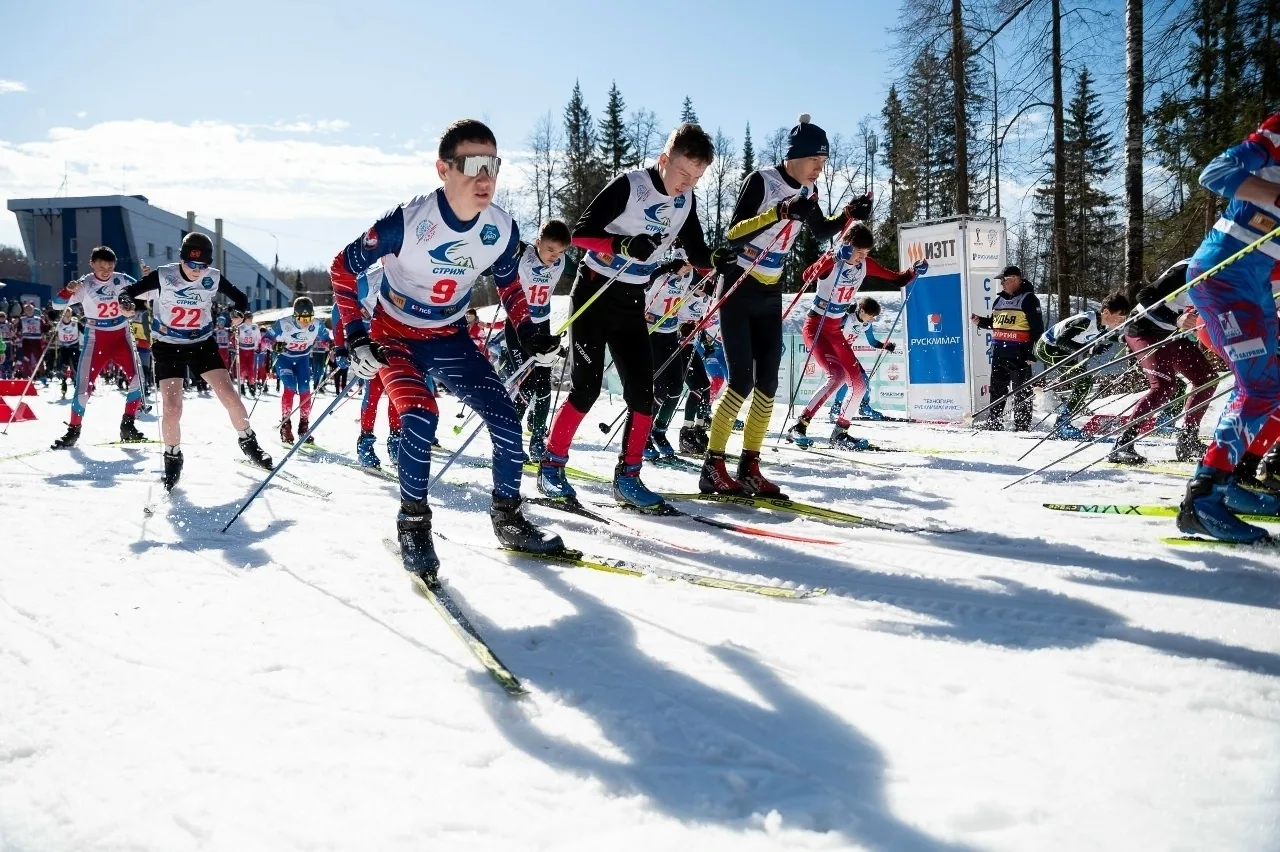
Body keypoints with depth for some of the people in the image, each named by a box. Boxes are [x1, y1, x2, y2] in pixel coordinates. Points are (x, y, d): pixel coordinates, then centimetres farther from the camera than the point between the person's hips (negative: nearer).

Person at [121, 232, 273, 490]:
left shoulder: (213, 278, -10)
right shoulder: (163, 277, -17)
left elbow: (239, 297, 5)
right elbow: (129, 292, -10)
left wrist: (240, 313, -17)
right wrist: (126, 303, -34)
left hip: (202, 343, 2)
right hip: (168, 346, -2)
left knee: (229, 396, -7)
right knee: (172, 408, -11)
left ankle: (248, 443, 16)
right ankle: (173, 459, 13)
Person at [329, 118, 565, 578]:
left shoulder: (502, 229, -14)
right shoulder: (407, 222, -27)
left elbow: (508, 284, 8)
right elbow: (342, 268, -14)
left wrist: (530, 333, -2)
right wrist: (356, 337, -20)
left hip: (450, 337, 4)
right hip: (393, 333, -4)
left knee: (506, 420, -6)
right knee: (421, 417, -27)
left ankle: (508, 519, 13)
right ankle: (413, 525, -6)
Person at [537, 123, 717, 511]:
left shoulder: (686, 200, 3)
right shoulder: (629, 185, -16)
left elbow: (697, 252, 12)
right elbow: (580, 233, -18)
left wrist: (714, 262, -9)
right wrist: (623, 244, -33)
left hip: (631, 303, 6)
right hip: (595, 293, -6)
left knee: (643, 393, -1)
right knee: (586, 387, -8)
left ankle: (627, 477, 8)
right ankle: (551, 465, 6)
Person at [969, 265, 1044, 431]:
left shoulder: (1028, 299, -7)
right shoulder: (999, 300, 16)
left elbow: (1037, 327, -10)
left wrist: (1033, 352, -15)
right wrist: (980, 321, 7)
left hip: (1019, 353, -8)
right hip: (998, 352, 8)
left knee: (1021, 393, -2)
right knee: (996, 390, 12)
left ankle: (1022, 428, 2)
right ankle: (993, 425, 20)